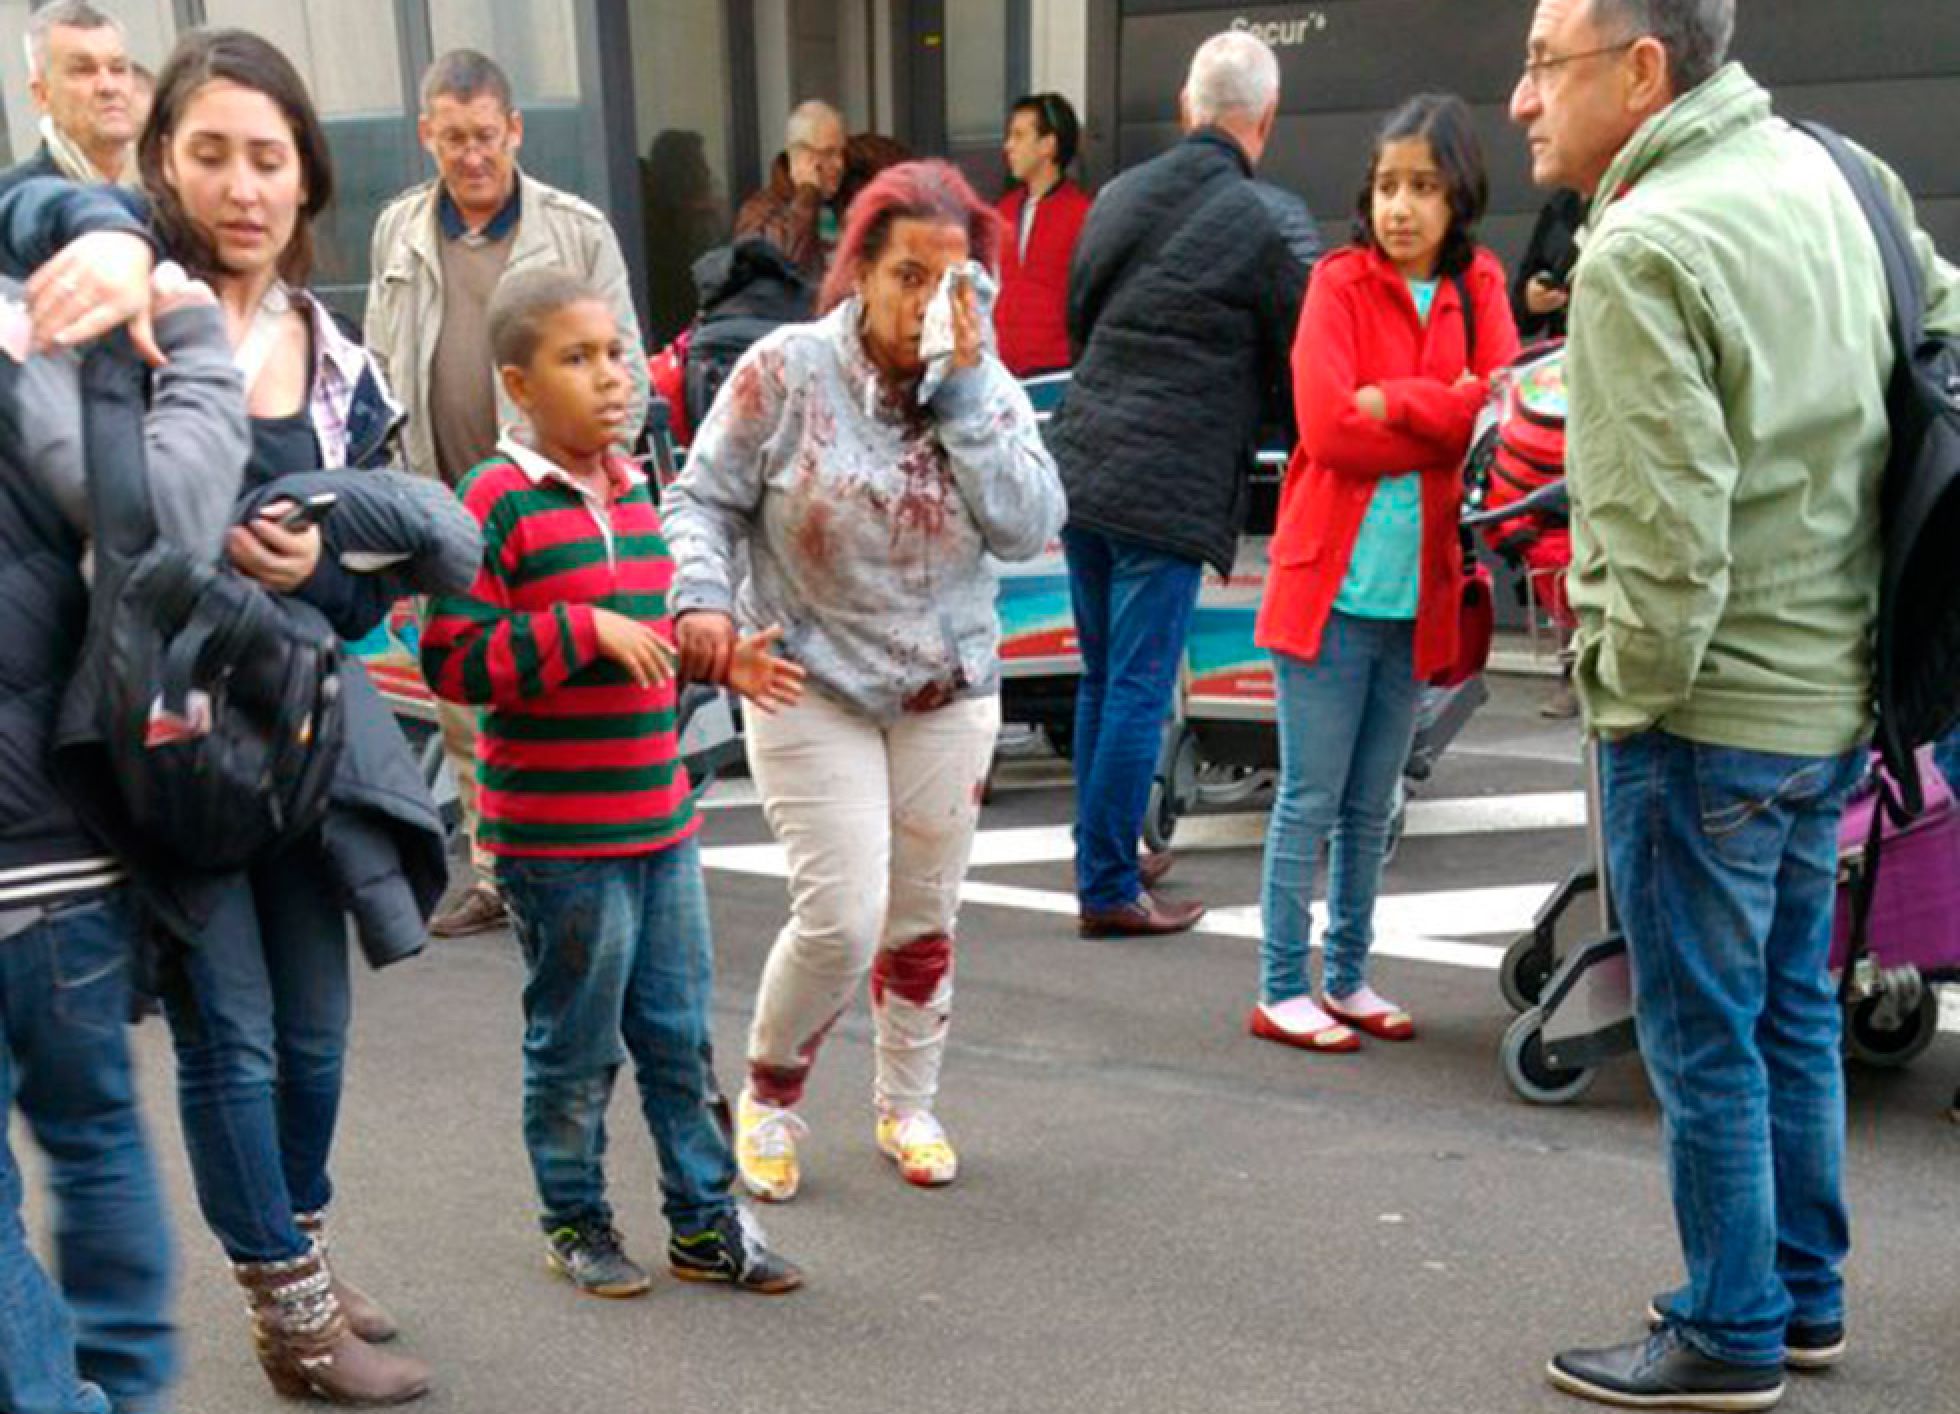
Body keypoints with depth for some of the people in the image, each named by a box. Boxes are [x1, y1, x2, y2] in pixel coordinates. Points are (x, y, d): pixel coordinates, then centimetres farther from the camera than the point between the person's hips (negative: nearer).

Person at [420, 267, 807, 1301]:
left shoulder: (631, 487, 11)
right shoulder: (497, 500, -14)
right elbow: (452, 661, -19)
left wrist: (716, 661, 12)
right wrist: (585, 631, -24)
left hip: (660, 819, 7)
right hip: (557, 837, -7)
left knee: (680, 1033, 15)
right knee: (575, 1045, 8)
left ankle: (705, 1222, 27)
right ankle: (574, 1222, 27)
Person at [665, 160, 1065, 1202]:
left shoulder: (988, 387, -1)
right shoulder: (786, 371, -11)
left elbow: (1029, 529, -14)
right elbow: (703, 500, -5)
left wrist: (965, 388, -18)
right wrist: (703, 599, -23)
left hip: (948, 694, 4)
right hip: (810, 687, -4)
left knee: (923, 918, 13)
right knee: (841, 920, -10)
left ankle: (908, 1107, 35)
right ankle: (768, 1096, 19)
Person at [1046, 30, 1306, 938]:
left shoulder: (1118, 197, 9)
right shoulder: (1260, 227, -9)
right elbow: (1294, 363, 0)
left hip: (1080, 470, 7)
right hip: (1169, 493, -6)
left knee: (1101, 679, 17)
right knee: (1139, 691, 0)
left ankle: (1102, 855, 28)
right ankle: (1109, 888, 5)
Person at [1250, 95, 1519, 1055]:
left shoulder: (1478, 287, 8)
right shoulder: (1339, 283, -4)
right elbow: (1327, 426, -15)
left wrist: (1395, 404, -13)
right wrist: (1451, 419, -10)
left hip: (1419, 589, 4)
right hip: (1329, 582, -4)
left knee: (1372, 805, 14)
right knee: (1311, 800, 2)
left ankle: (1346, 978, 25)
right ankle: (1282, 992, 11)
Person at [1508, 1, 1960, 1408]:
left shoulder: (1639, 256, -21)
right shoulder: (1827, 170, 5)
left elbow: (1664, 541, -25)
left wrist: (1628, 698, -8)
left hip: (1710, 711, -9)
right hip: (1836, 695, 9)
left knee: (1705, 1040, 6)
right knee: (1794, 1010, 20)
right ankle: (1806, 1294, 34)